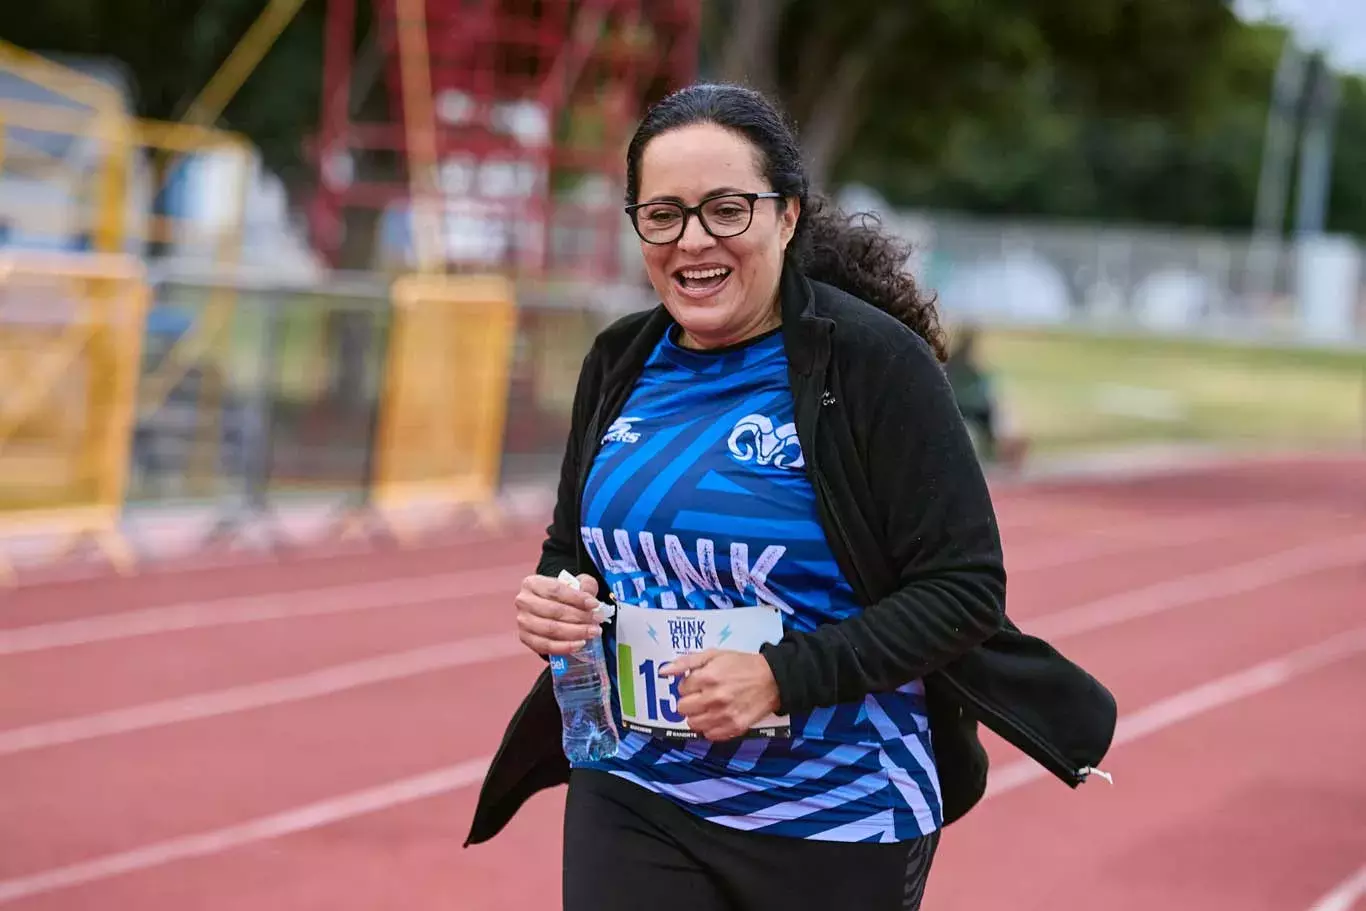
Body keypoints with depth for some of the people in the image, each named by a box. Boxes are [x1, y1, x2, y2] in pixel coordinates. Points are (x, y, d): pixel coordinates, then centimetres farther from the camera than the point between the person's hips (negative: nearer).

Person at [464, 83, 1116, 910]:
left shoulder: (875, 362, -12)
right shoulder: (620, 365, 4)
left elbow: (965, 588, -14)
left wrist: (786, 676, -23)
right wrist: (552, 604, -6)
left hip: (837, 823, -4)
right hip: (633, 806, 4)